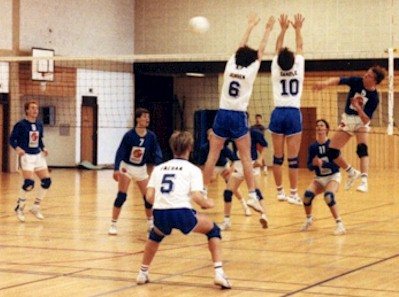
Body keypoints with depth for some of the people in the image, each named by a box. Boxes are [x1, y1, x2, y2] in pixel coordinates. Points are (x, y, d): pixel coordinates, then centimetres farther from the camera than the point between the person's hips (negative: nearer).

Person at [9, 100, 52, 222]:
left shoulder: (39, 124, 8)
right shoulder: (21, 125, -10)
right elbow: (12, 139, -7)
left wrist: (44, 148, 0)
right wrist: (17, 148, -25)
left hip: (38, 155, 7)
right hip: (26, 156, -7)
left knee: (46, 181, -1)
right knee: (29, 182, -18)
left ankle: (36, 207, 14)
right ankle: (19, 207, 3)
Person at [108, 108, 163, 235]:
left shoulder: (151, 136, -10)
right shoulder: (129, 135, -21)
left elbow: (156, 153, -9)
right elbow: (120, 152, -21)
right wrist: (116, 169, -31)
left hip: (141, 168, 4)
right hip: (126, 167, -4)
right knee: (121, 196, -11)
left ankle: (150, 223, 26)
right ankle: (113, 224, -3)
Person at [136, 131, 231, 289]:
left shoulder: (159, 168, 22)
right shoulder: (193, 169, 11)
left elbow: (149, 196, 12)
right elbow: (196, 196, -3)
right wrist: (208, 203, 18)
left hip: (160, 215, 3)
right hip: (182, 213, -3)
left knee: (156, 234, 39)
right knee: (213, 229, 22)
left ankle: (142, 273, 38)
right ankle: (219, 273, 10)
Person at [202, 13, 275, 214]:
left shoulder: (230, 66, 4)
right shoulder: (250, 71, -4)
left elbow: (241, 47, 18)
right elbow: (261, 51, 7)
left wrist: (251, 26, 29)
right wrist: (268, 30, 17)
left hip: (222, 114, 4)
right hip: (238, 117, -3)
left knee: (212, 155, 4)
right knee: (246, 158, -1)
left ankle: (203, 192, 4)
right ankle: (252, 196, -6)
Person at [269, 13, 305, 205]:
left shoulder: (276, 71, 0)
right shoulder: (298, 70, -3)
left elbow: (278, 49, 13)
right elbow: (300, 48, 11)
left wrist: (283, 29, 20)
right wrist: (298, 29, 20)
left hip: (278, 114, 2)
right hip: (293, 114, -2)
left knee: (278, 157, 6)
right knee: (293, 157, -3)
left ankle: (280, 192, 10)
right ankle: (293, 193, -3)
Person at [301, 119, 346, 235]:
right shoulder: (313, 146, -4)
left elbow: (337, 164, -18)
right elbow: (309, 166, -2)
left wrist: (323, 164, -33)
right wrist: (314, 164, -26)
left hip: (333, 177, -3)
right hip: (319, 178, 3)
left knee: (328, 196, -32)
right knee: (308, 194, -22)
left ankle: (339, 224, -24)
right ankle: (309, 219, 7)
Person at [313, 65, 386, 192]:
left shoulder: (374, 97, -21)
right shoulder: (356, 81, -15)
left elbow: (366, 120, -25)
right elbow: (338, 80, -26)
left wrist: (358, 107, -41)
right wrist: (325, 83, -46)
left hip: (361, 121, -4)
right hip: (347, 119, 4)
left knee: (362, 149, -29)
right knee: (332, 151, -2)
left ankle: (364, 181, -34)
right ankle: (352, 173, 18)